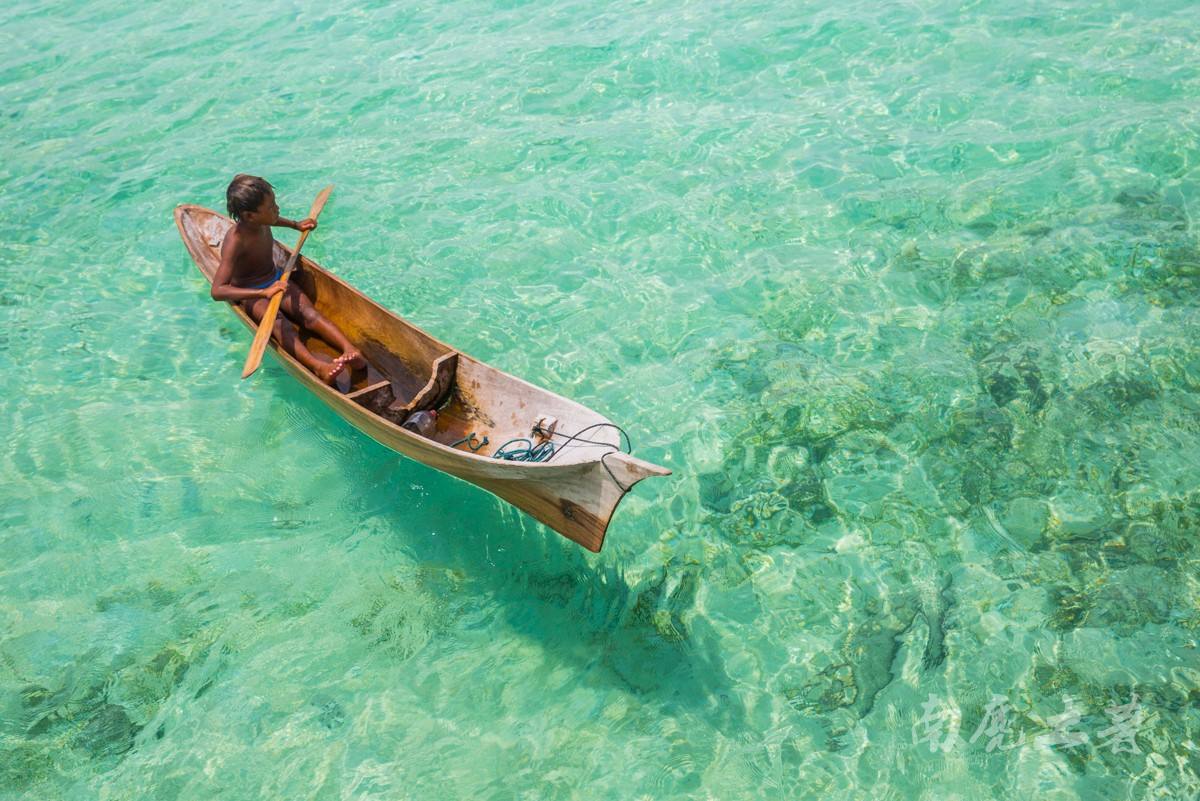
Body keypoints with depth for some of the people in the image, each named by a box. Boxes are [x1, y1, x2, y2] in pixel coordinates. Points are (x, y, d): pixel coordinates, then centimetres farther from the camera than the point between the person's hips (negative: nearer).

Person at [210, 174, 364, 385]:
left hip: (276, 280, 7)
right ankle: (318, 366, -63)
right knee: (279, 323, -36)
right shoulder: (235, 241, -27)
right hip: (249, 294, -7)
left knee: (309, 313, -23)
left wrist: (295, 225, 21)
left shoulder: (260, 222, -5)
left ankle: (350, 350, -46)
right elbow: (217, 291, -37)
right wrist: (263, 293, -47)